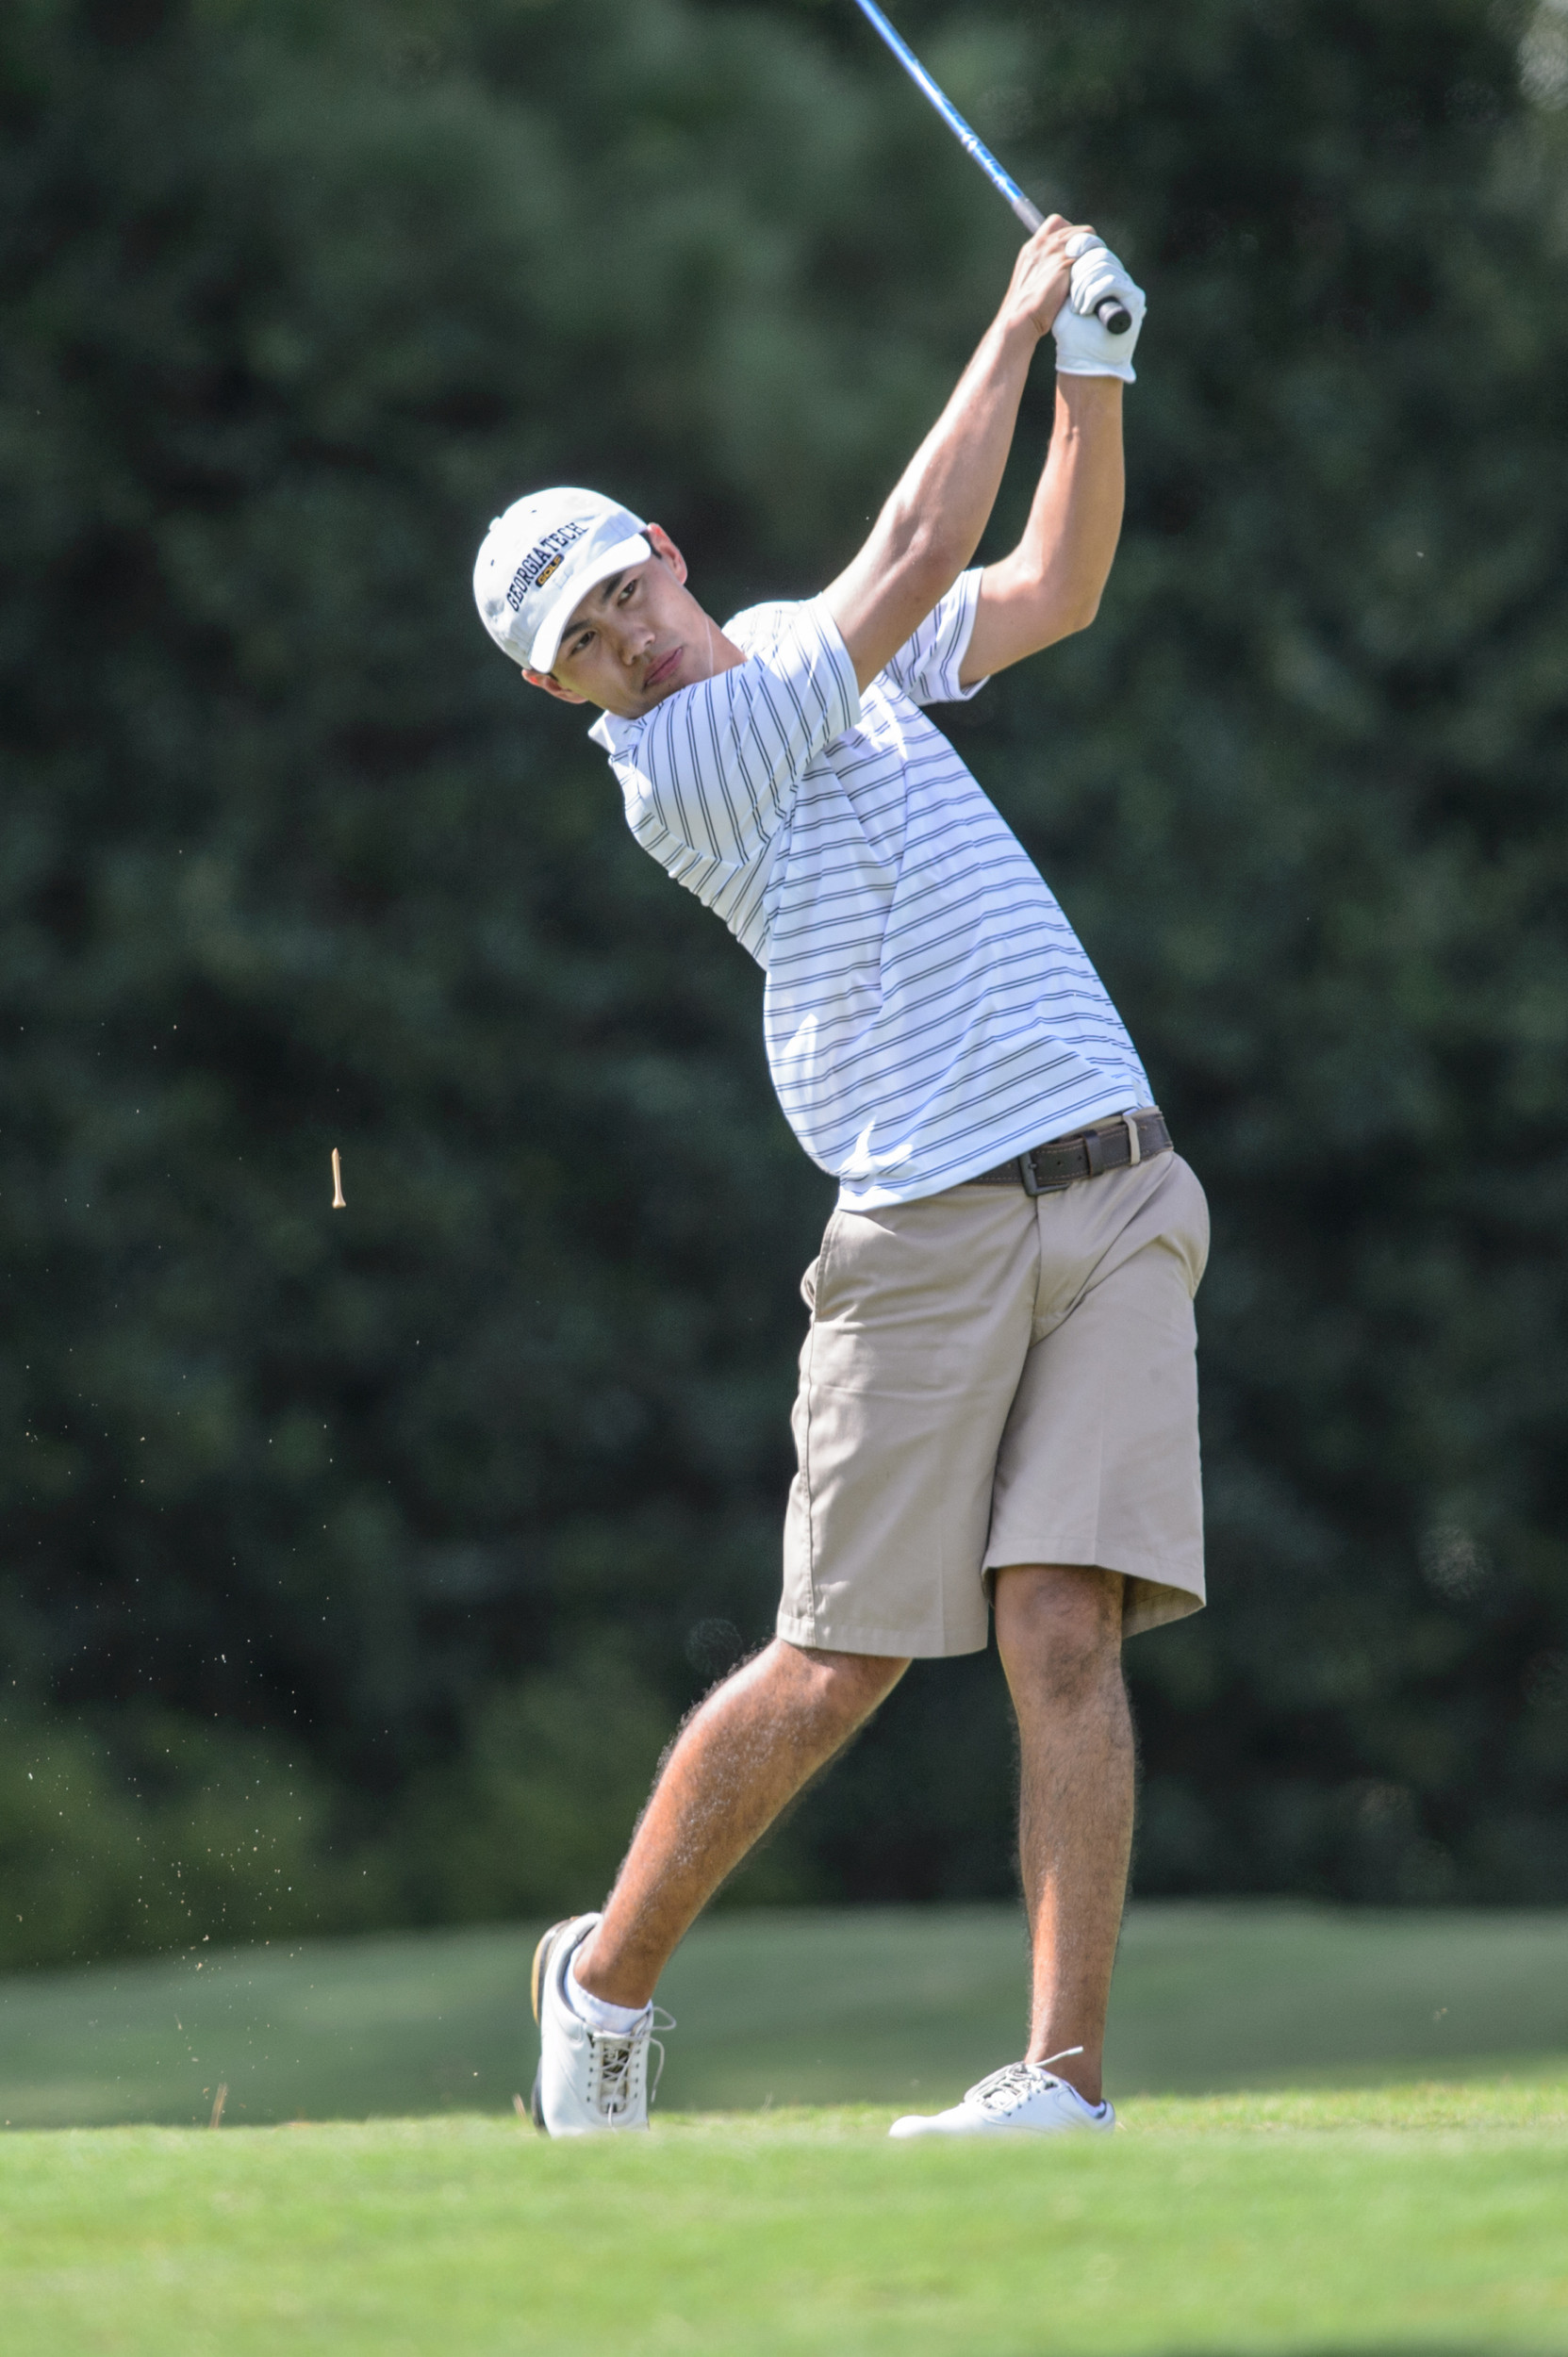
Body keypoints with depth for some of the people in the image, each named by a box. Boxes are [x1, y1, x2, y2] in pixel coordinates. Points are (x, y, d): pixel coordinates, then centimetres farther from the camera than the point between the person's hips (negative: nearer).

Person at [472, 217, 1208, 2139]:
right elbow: (923, 556, -9)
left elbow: (1054, 585, 19)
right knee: (837, 1667, -2)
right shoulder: (673, 765, -8)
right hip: (931, 1237, -5)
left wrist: (1095, 365, 6)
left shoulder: (805, 646, 16)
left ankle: (1067, 2073, -13)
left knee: (1064, 1633, -10)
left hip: (1116, 1198, 5)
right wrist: (1015, 322, -2)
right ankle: (610, 1976, 21)